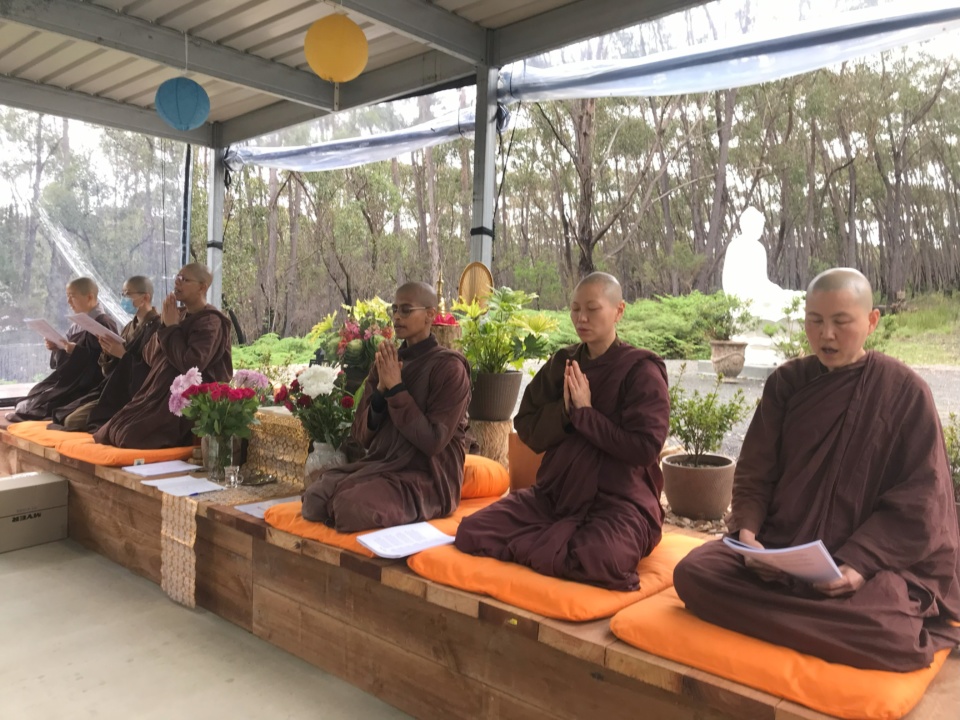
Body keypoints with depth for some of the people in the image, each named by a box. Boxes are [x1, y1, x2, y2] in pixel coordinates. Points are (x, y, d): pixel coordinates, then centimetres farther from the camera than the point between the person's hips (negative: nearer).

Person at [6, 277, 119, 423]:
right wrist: (57, 348, -4)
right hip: (70, 378, 9)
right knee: (38, 391, -2)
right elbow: (66, 357, 17)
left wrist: (75, 350, -27)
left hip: (87, 384, -9)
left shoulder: (104, 324, -16)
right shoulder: (77, 324, 12)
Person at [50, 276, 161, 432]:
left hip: (132, 396, -9)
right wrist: (107, 352, -4)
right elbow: (110, 371, 15)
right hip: (114, 390, 9)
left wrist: (123, 354, -22)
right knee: (65, 415, 1)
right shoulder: (130, 327, 16)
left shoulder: (156, 327, -13)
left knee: (74, 420, -13)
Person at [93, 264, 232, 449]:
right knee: (111, 432, -1)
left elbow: (190, 364, -26)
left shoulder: (210, 322, -12)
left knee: (131, 436, -16)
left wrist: (171, 327, -15)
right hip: (161, 394, 9)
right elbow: (149, 357, 10)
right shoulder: (180, 316, 14)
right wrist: (163, 324, -5)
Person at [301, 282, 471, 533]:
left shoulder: (449, 366, -10)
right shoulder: (386, 362, 8)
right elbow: (362, 436, 4)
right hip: (382, 465, 6)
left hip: (427, 478, -5)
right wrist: (381, 389, -12)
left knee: (352, 505, -29)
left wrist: (396, 387, -18)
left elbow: (432, 442, -18)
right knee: (317, 495, -20)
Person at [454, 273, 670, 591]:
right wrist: (564, 410, -12)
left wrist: (585, 413, -13)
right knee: (471, 532, -13)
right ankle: (563, 543, -4)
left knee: (603, 558, -37)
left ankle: (525, 547, -9)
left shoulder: (641, 369, -5)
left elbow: (646, 448, -15)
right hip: (555, 493, 5)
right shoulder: (561, 363, 9)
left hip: (619, 501, -4)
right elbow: (527, 431, 6)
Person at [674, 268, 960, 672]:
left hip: (875, 558, -2)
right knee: (691, 574, -22)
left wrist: (859, 562, -20)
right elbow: (755, 474, 5)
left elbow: (920, 500, -6)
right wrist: (748, 530, -16)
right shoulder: (786, 382, 4)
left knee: (884, 631, -34)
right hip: (780, 544, 3)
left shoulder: (906, 392, -3)